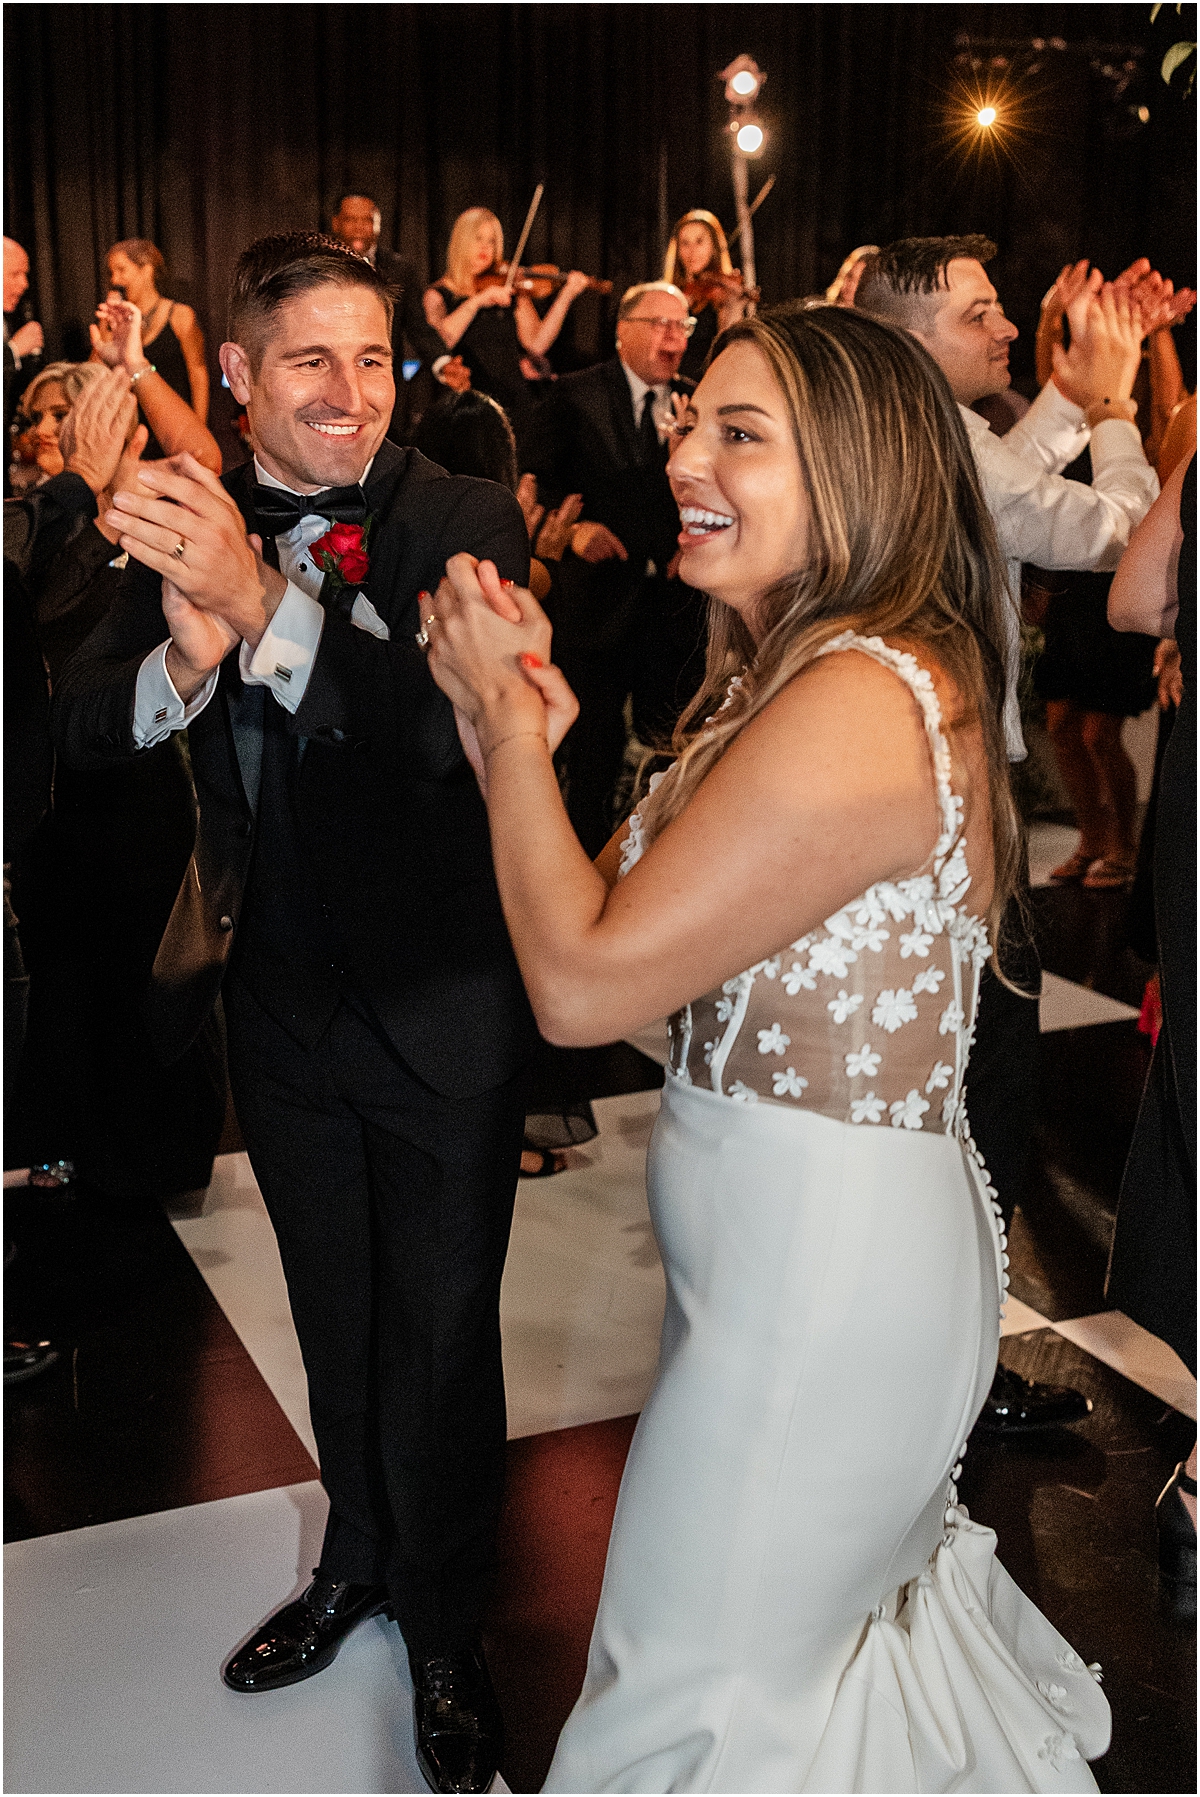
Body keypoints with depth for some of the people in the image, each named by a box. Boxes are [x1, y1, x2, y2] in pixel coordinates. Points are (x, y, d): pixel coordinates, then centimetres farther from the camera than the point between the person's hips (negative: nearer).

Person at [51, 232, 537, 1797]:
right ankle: (357, 1561, 49)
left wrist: (264, 602, -40)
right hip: (284, 1005, 4)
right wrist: (185, 657, -28)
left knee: (439, 1337, 11)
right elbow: (77, 727, -7)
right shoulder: (190, 525, -1)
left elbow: (452, 727, -29)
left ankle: (445, 1631, 36)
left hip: (442, 1013, -4)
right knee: (336, 1319, 24)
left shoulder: (464, 522, -14)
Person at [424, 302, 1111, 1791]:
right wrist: (519, 739, -7)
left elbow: (584, 982, -23)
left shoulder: (860, 704, -25)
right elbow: (619, 926, 6)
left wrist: (509, 723, -12)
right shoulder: (785, 677, 8)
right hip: (791, 1237, 10)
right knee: (874, 1600, 29)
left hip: (821, 1266, -10)